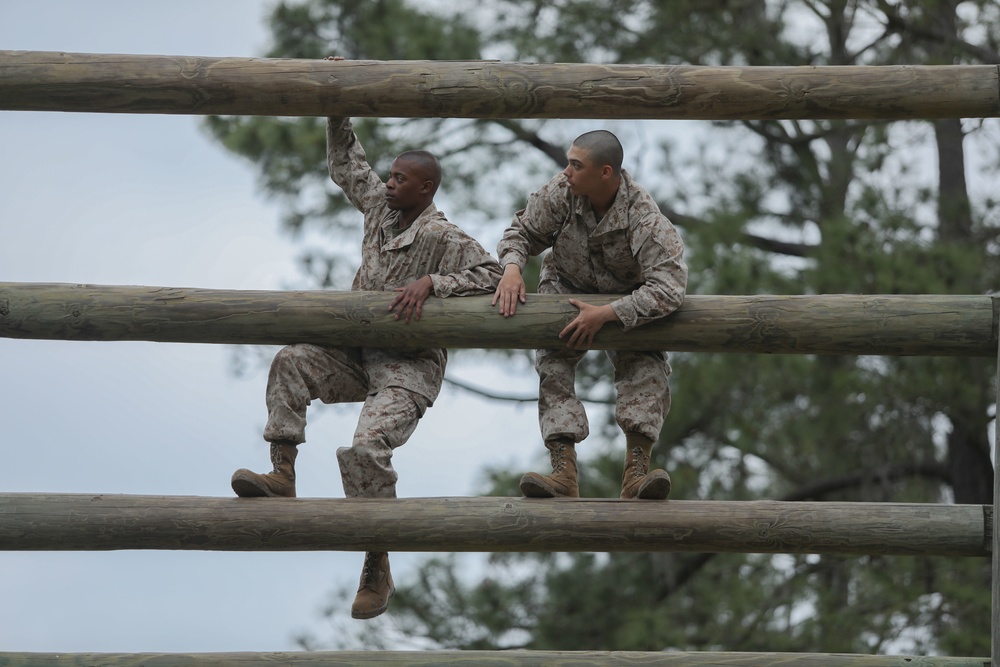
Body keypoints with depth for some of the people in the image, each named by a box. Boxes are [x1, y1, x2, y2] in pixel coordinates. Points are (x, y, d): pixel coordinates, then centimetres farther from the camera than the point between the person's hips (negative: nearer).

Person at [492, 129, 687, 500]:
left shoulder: (644, 219, -33)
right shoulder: (560, 193, -22)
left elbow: (668, 287, -40)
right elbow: (523, 231, -3)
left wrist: (604, 315, -43)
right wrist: (512, 268, -26)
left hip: (627, 300, -2)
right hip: (567, 289, 2)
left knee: (646, 367, -25)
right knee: (552, 364, -19)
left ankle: (636, 472, -31)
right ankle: (564, 473, -31)